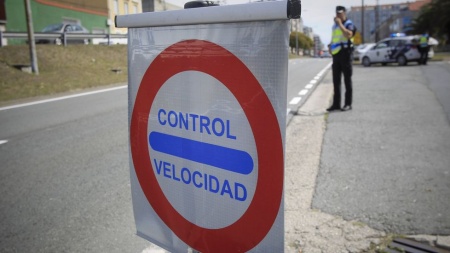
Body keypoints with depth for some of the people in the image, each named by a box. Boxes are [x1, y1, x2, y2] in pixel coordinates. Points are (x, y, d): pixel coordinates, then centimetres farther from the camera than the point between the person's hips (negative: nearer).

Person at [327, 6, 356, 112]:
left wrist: (340, 23, -19)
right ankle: (336, 104, 12)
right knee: (336, 80, 7)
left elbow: (349, 34, -26)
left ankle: (348, 104, 2)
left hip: (345, 54, -7)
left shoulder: (349, 24, -4)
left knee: (347, 80, -2)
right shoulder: (335, 25, 18)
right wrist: (330, 46, 11)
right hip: (336, 54, 7)